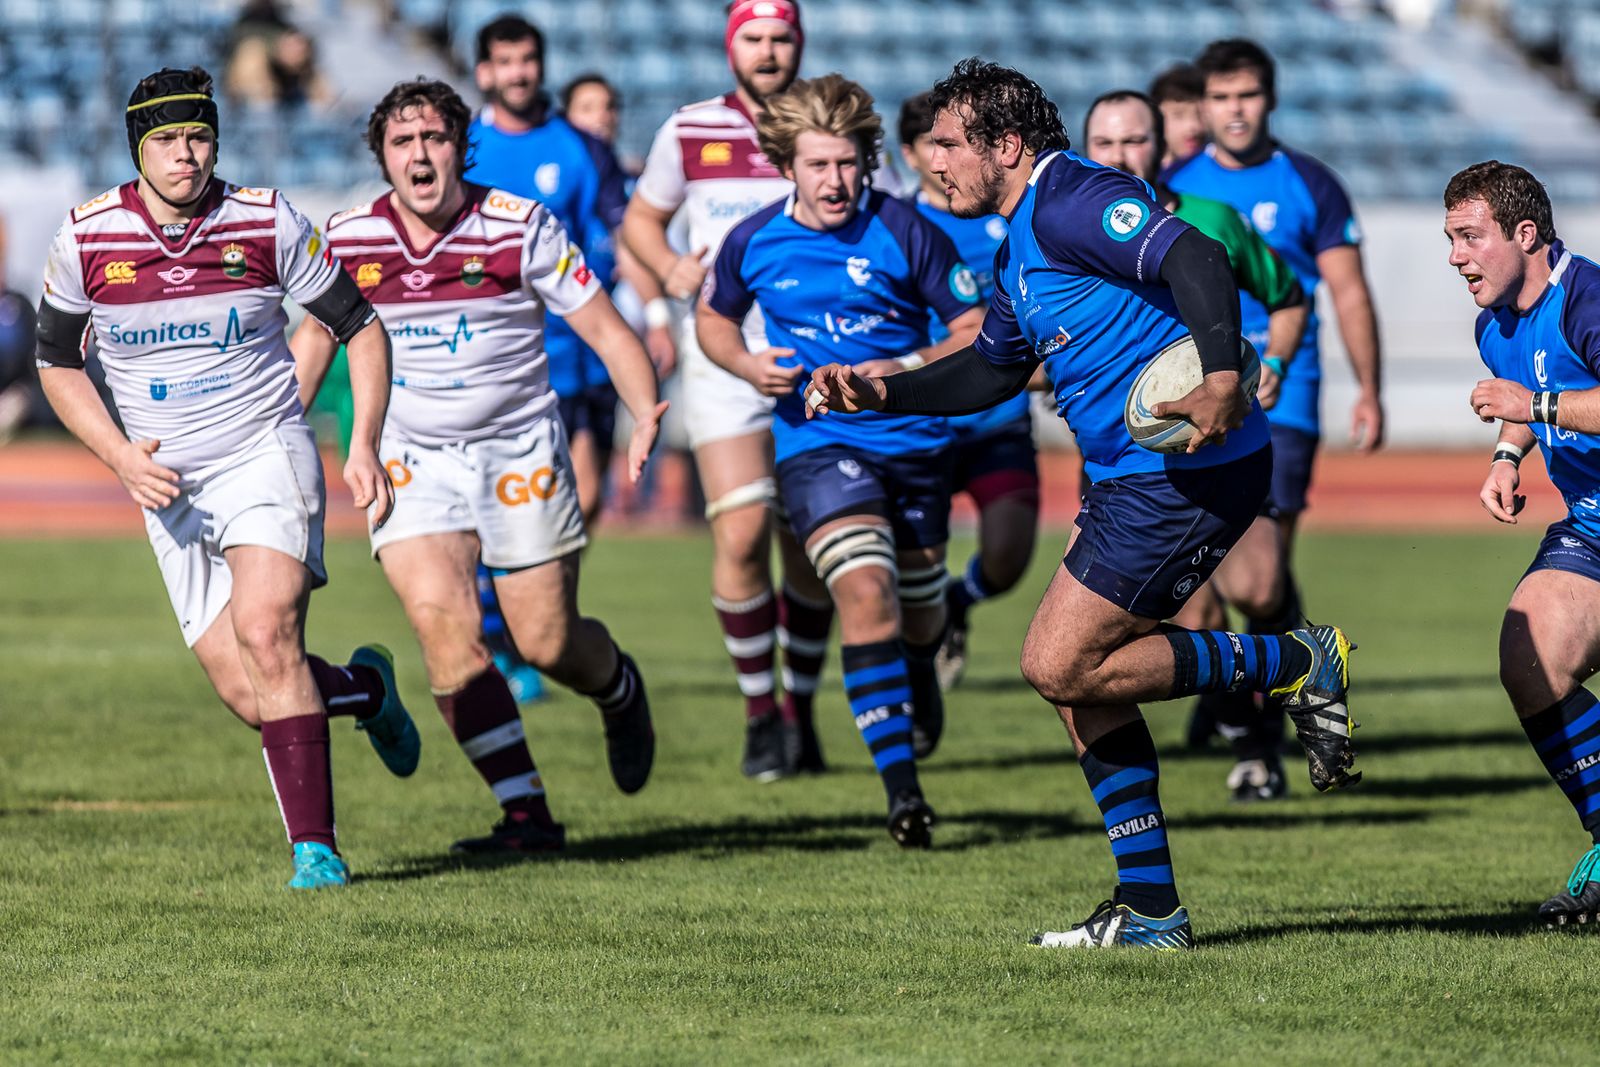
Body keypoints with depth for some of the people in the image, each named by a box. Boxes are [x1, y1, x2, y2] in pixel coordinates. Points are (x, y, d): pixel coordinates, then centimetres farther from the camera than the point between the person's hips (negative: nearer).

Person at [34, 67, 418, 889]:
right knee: (244, 692, -5)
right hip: (170, 484, 3)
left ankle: (314, 846, -20)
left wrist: (364, 444, -8)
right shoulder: (87, 238, -5)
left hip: (267, 456, -2)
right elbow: (57, 364, 10)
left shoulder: (268, 223, -8)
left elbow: (360, 326, 4)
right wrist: (121, 457, -4)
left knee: (265, 632, -25)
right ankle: (365, 689, 29)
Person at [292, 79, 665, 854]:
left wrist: (645, 416, -24)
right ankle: (527, 814, -14)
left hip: (521, 455, -1)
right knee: (441, 622, -20)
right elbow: (314, 338, 14)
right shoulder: (348, 241, -4)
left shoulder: (522, 229, -11)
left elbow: (605, 329, -7)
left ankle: (621, 694, 41)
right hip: (411, 463, 1)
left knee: (547, 643, 1)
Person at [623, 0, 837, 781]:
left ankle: (800, 708, 19)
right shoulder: (689, 133, 4)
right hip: (723, 356, -1)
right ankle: (759, 712, 3)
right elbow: (641, 218, 17)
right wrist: (669, 268, -3)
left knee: (810, 547, 2)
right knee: (741, 536, -13)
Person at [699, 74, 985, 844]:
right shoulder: (753, 243, -3)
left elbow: (977, 331, -4)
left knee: (919, 618, 13)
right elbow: (714, 318, 17)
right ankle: (901, 789, -23)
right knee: (866, 595, -22)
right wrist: (749, 366, -4)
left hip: (914, 442, 1)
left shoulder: (905, 232, -10)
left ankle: (920, 677, 54)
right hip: (817, 444, -1)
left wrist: (901, 370, -19)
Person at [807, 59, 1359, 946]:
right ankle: (1149, 910, 13)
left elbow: (1196, 259, -28)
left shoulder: (1071, 203, -14)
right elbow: (991, 369, 33)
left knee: (1060, 666, -10)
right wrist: (880, 394, 22)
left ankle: (1295, 666, -2)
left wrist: (1223, 379, -42)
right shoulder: (1017, 251, 19)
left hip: (1188, 473, -10)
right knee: (1078, 678, 10)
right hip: (1133, 476, 10)